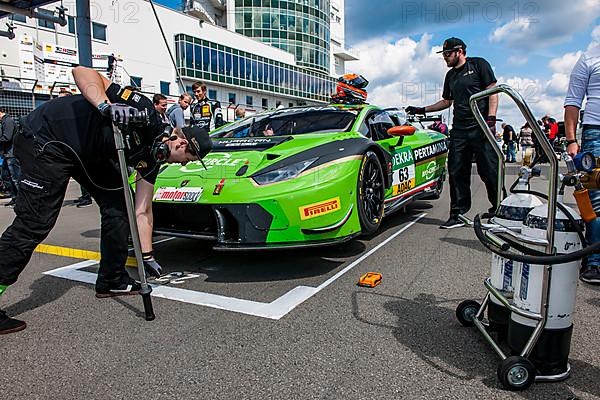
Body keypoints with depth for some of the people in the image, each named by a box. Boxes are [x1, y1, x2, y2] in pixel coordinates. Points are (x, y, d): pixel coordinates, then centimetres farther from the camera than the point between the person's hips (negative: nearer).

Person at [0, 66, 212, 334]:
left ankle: (111, 281, 16)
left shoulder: (153, 158, 0)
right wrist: (105, 105, -43)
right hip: (47, 138, -9)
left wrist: (147, 257, 3)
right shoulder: (144, 112, -23)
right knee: (35, 222, -13)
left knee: (117, 205, 4)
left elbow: (142, 211, 4)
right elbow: (82, 72, -25)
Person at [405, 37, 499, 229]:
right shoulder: (450, 75, 22)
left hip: (480, 127, -6)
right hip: (459, 130, 6)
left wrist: (491, 119, -14)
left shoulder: (478, 64, 3)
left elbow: (493, 92, -3)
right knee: (457, 172, 1)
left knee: (489, 170, -6)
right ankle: (458, 214, 5)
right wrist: (422, 110, 23)